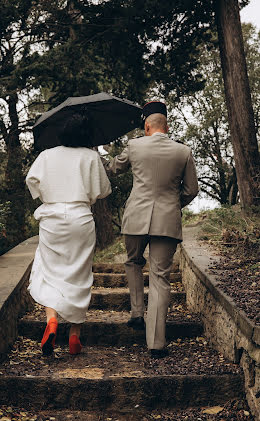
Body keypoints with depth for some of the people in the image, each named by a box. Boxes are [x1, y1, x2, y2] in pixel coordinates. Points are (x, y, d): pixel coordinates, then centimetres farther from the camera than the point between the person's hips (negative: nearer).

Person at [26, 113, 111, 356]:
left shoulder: (47, 155, 6)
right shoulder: (91, 156, 3)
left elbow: (32, 179, -5)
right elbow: (103, 190, 5)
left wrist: (47, 196, 12)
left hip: (51, 219, 1)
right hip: (81, 218, 0)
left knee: (49, 271, 9)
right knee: (79, 276, 7)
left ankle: (52, 319, -15)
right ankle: (75, 335, 10)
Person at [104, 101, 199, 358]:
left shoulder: (134, 146, 2)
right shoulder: (184, 152, 3)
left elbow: (111, 169, 19)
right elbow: (191, 190, 9)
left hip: (137, 218, 0)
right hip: (168, 221, 0)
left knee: (133, 262, 27)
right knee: (160, 278, 1)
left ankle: (137, 313, 17)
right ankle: (156, 343, -2)